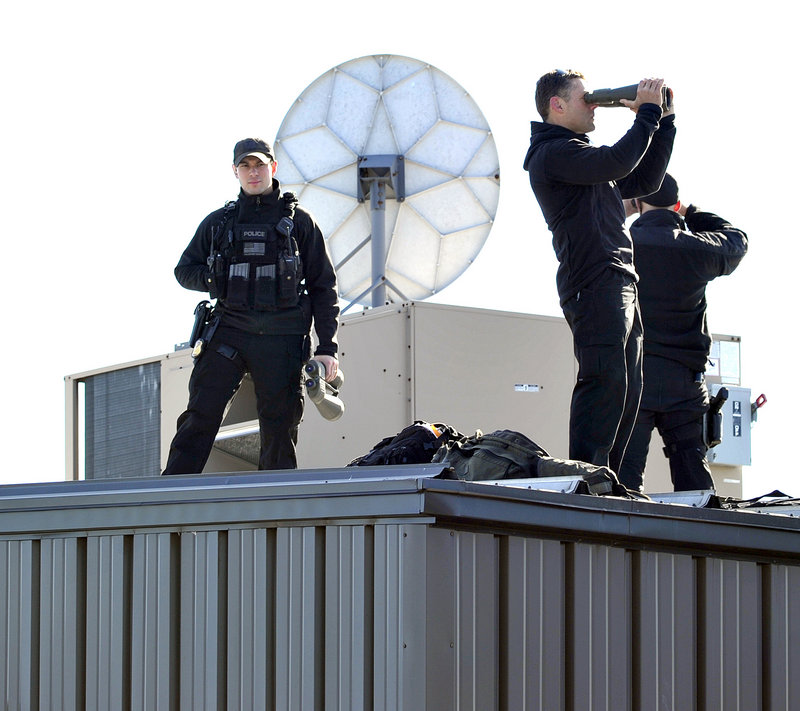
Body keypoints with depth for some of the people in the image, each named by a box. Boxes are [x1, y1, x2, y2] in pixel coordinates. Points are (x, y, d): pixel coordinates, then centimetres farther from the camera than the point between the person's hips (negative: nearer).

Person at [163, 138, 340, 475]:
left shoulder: (298, 221, 9)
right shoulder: (218, 222, 14)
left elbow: (323, 287, 8)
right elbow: (184, 270, 21)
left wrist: (327, 347, 0)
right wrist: (217, 282, -1)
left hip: (281, 340, -1)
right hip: (229, 331, 1)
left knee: (280, 428, 0)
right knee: (200, 415, -9)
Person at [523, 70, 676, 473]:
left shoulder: (579, 154, 28)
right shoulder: (554, 152, -4)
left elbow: (645, 181, 30)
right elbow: (616, 163, -21)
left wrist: (663, 121, 22)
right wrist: (647, 114, -9)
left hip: (620, 288, 10)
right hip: (594, 285, -10)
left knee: (626, 391, 6)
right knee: (604, 382, -19)